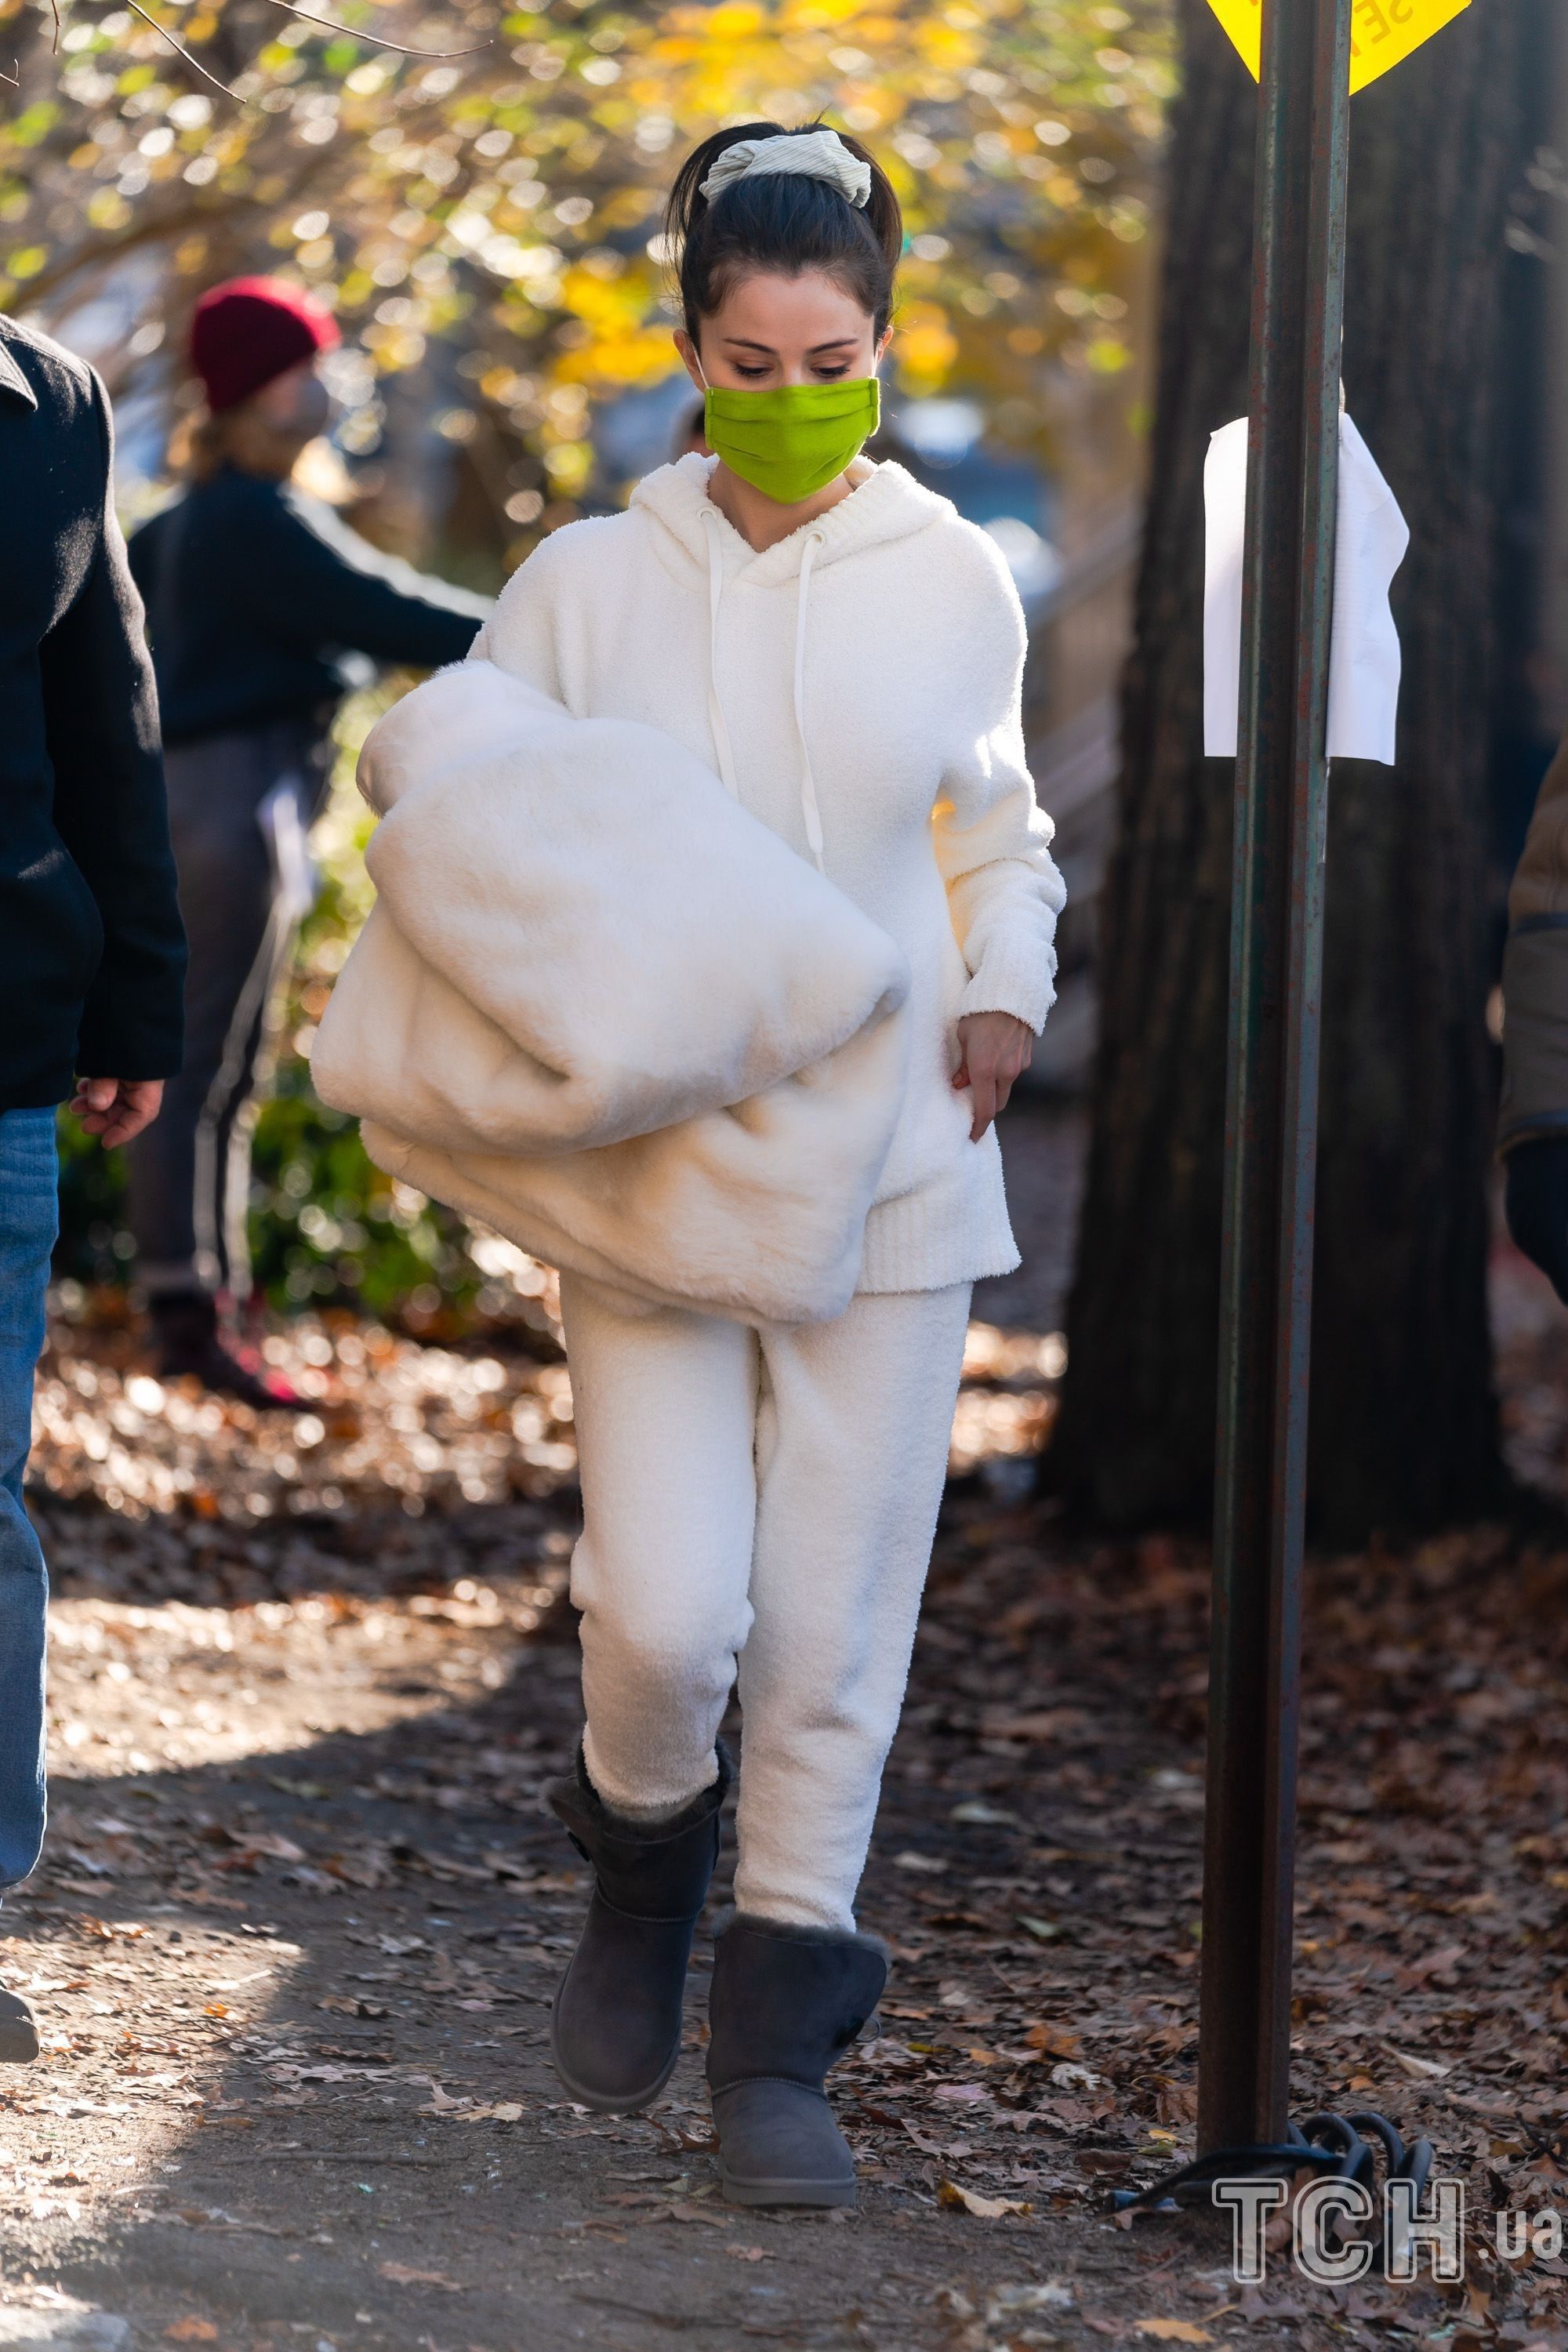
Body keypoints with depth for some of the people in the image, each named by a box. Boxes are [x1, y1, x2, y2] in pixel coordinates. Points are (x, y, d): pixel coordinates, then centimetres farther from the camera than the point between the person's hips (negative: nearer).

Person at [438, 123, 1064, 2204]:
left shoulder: (954, 584, 3)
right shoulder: (586, 584, 0)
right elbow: (454, 825, 9)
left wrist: (1009, 985, -1)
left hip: (891, 1172, 1)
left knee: (835, 1621, 2)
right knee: (669, 1610, -12)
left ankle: (781, 2041, 16)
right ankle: (645, 1847, 23)